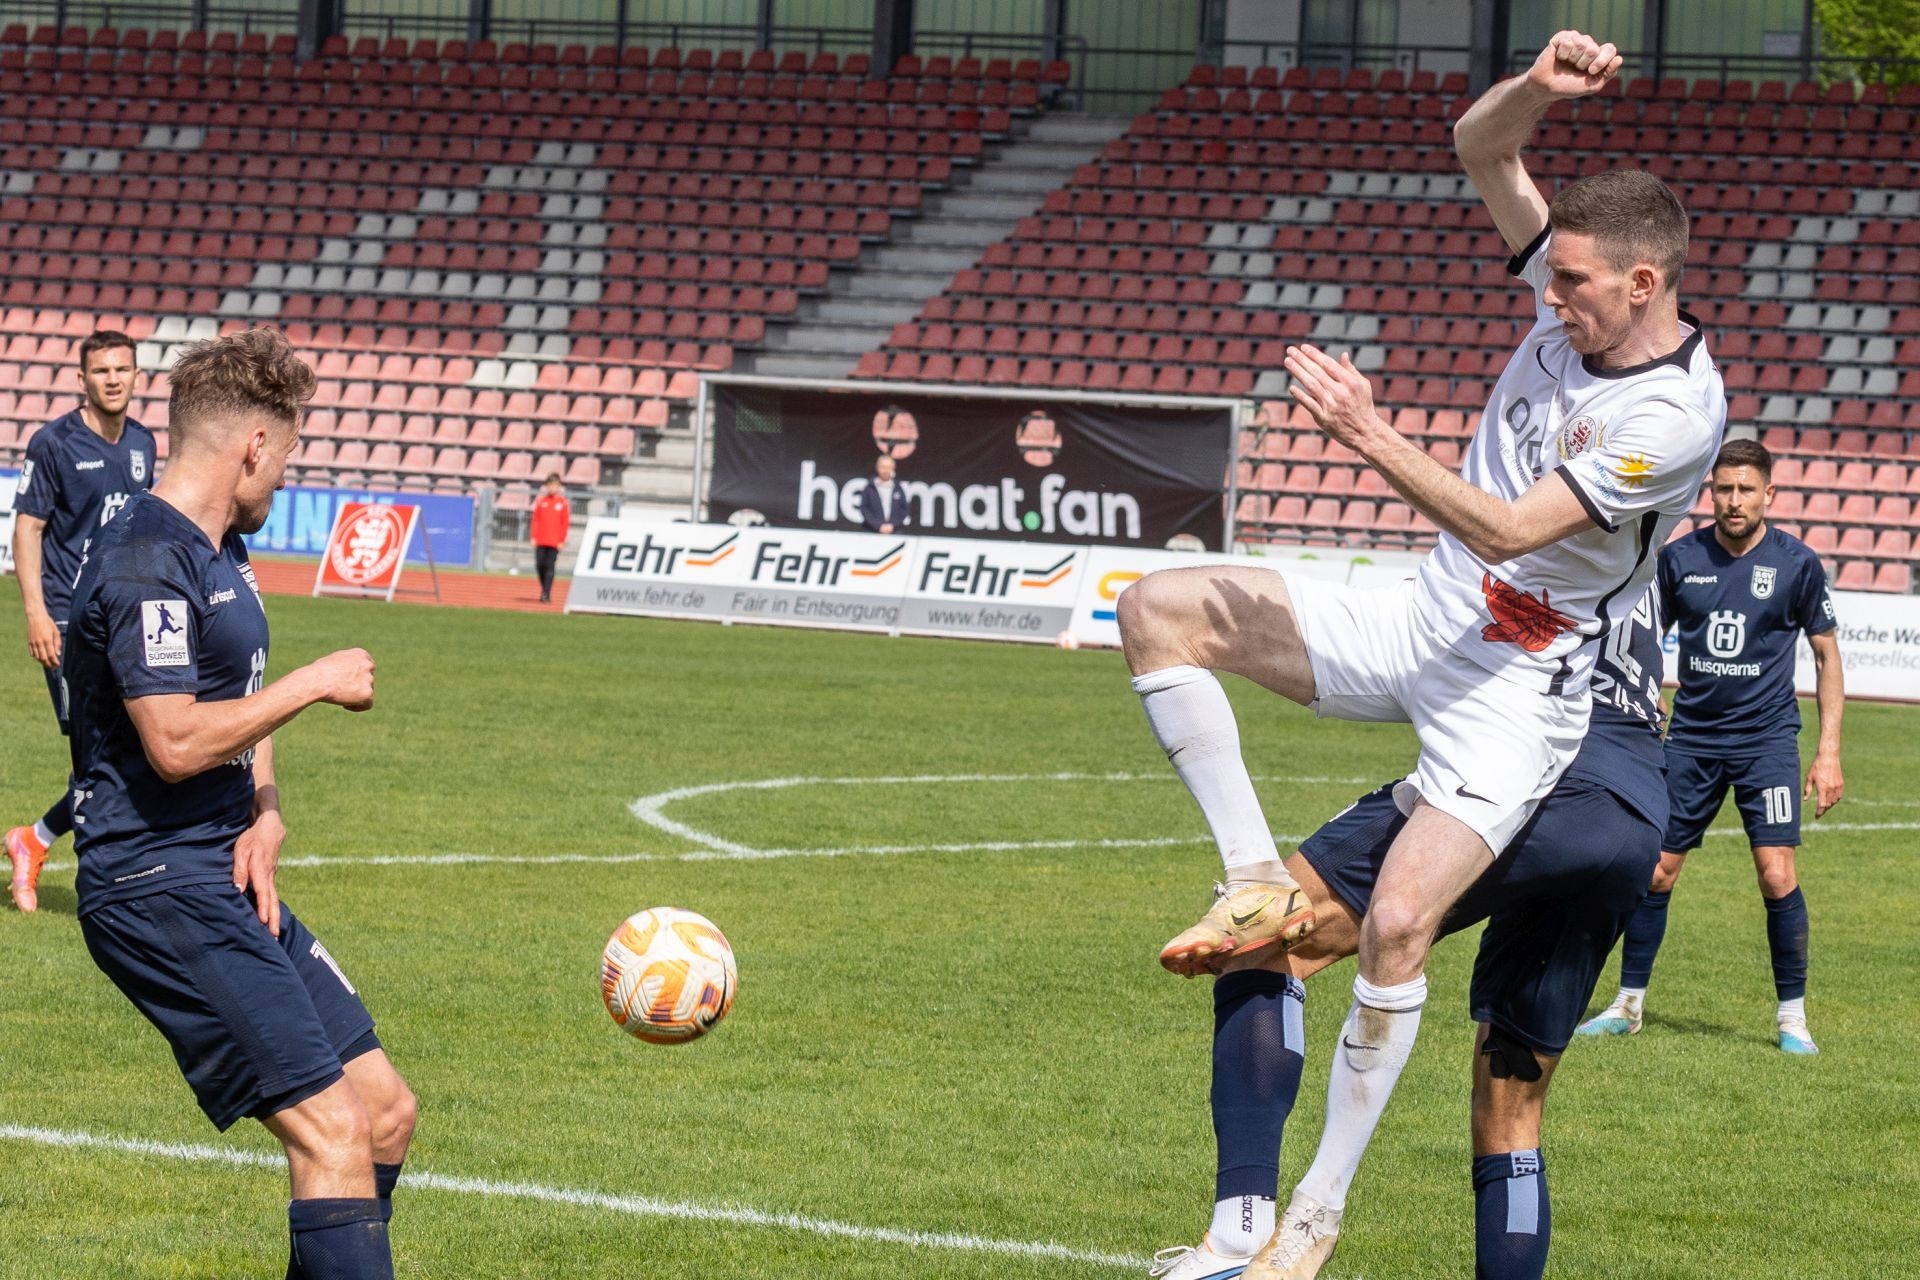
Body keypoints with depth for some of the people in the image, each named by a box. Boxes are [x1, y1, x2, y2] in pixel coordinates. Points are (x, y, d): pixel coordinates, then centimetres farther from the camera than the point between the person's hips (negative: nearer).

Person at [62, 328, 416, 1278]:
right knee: (332, 1131, -17)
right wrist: (315, 684, -12)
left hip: (225, 881, 10)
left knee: (384, 1111, 10)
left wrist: (265, 817, 5)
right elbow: (176, 742, -24)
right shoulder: (146, 562, -16)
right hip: (159, 888, -10)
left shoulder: (223, 554, 17)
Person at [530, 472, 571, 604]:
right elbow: (536, 520, 6)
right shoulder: (541, 501, 6)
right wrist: (534, 537, 0)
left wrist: (562, 541, -5)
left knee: (550, 567, -6)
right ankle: (544, 590, 21)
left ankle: (546, 593, -5)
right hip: (541, 540, 2)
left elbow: (566, 523, 0)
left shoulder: (563, 503, 1)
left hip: (555, 542, -2)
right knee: (540, 565, 2)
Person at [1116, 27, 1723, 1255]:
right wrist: (1543, 85, -22)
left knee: (1399, 923, -20)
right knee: (1161, 608, -6)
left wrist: (1372, 435, -35)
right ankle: (1259, 880, -4)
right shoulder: (1581, 297, -2)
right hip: (1415, 621, 8)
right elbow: (1482, 148, 0)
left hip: (1516, 686, -8)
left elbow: (1512, 531, -29)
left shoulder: (1676, 413, -24)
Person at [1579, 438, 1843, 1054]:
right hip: (1690, 737, 2)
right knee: (1655, 870, 2)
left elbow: (1827, 655, 3)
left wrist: (1829, 751, -2)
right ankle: (1629, 1004, 17)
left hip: (1765, 739, -2)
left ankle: (1792, 1016, -1)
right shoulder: (1680, 558, 0)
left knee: (1777, 875, -13)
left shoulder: (1797, 564, -5)